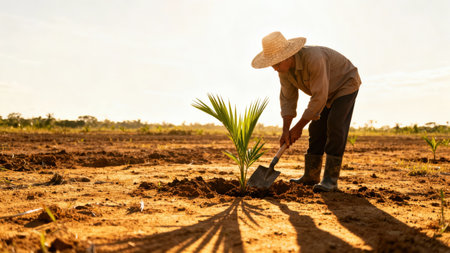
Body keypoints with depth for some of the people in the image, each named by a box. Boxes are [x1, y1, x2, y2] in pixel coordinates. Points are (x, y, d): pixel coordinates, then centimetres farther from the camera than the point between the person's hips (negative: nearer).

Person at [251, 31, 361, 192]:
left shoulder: (313, 59, -41)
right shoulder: (283, 67, -16)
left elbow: (319, 98, -37)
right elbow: (287, 99, -8)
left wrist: (299, 127, -28)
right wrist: (286, 130, -17)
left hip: (346, 84, -7)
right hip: (327, 90, 7)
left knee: (335, 128, -19)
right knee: (316, 129, 3)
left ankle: (330, 180, -16)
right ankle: (311, 176, 11)